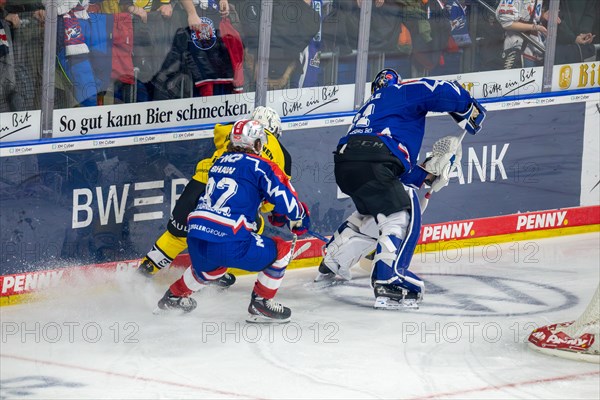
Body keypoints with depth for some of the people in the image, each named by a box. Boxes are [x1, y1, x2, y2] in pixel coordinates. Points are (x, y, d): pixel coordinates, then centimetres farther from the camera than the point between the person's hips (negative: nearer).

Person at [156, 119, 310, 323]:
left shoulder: (219, 162, 19)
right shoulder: (260, 166, -1)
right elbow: (286, 199, -3)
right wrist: (299, 218, 17)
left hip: (195, 238, 8)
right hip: (228, 242, -8)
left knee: (212, 265, 40)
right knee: (282, 250, 9)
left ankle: (175, 295, 53)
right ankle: (260, 304, 11)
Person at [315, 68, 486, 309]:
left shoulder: (368, 108, 38)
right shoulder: (404, 92, 17)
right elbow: (445, 93, -1)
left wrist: (428, 172, 23)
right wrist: (471, 111, 17)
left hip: (344, 163, 8)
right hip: (371, 162, -8)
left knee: (372, 213, 30)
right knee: (401, 214, -4)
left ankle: (331, 265, 38)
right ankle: (389, 281, -17)